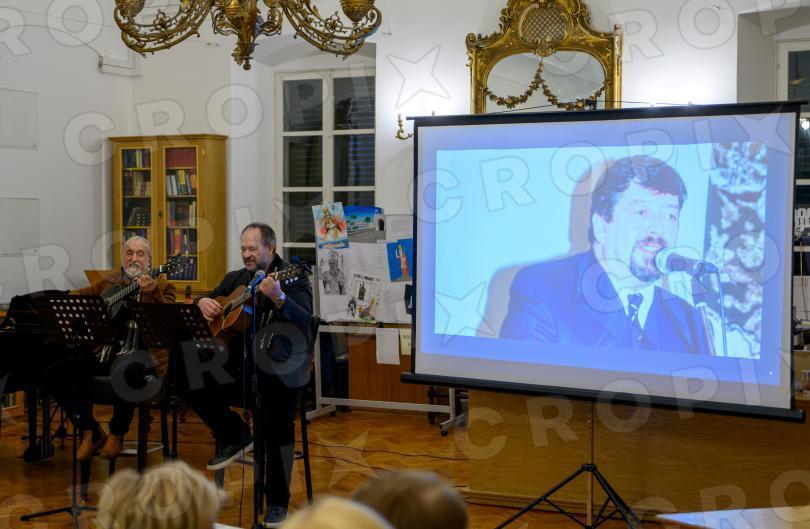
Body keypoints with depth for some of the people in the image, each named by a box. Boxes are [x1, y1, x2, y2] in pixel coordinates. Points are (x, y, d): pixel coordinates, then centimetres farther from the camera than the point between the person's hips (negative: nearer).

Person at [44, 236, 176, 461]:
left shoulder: (161, 286, 6)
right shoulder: (109, 281, 18)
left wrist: (151, 292, -27)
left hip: (143, 354, -5)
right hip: (107, 351, 5)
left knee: (126, 373, -40)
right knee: (55, 373, -10)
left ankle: (117, 434, -12)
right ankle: (91, 433, 3)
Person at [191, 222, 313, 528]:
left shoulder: (293, 278, -4)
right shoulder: (235, 279, 15)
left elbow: (305, 322, -19)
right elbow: (207, 301, 21)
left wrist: (278, 298, -37)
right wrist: (203, 303, -4)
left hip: (280, 367, -5)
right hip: (239, 365, 5)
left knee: (279, 427, -23)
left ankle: (277, 503, -5)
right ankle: (234, 436, 2)